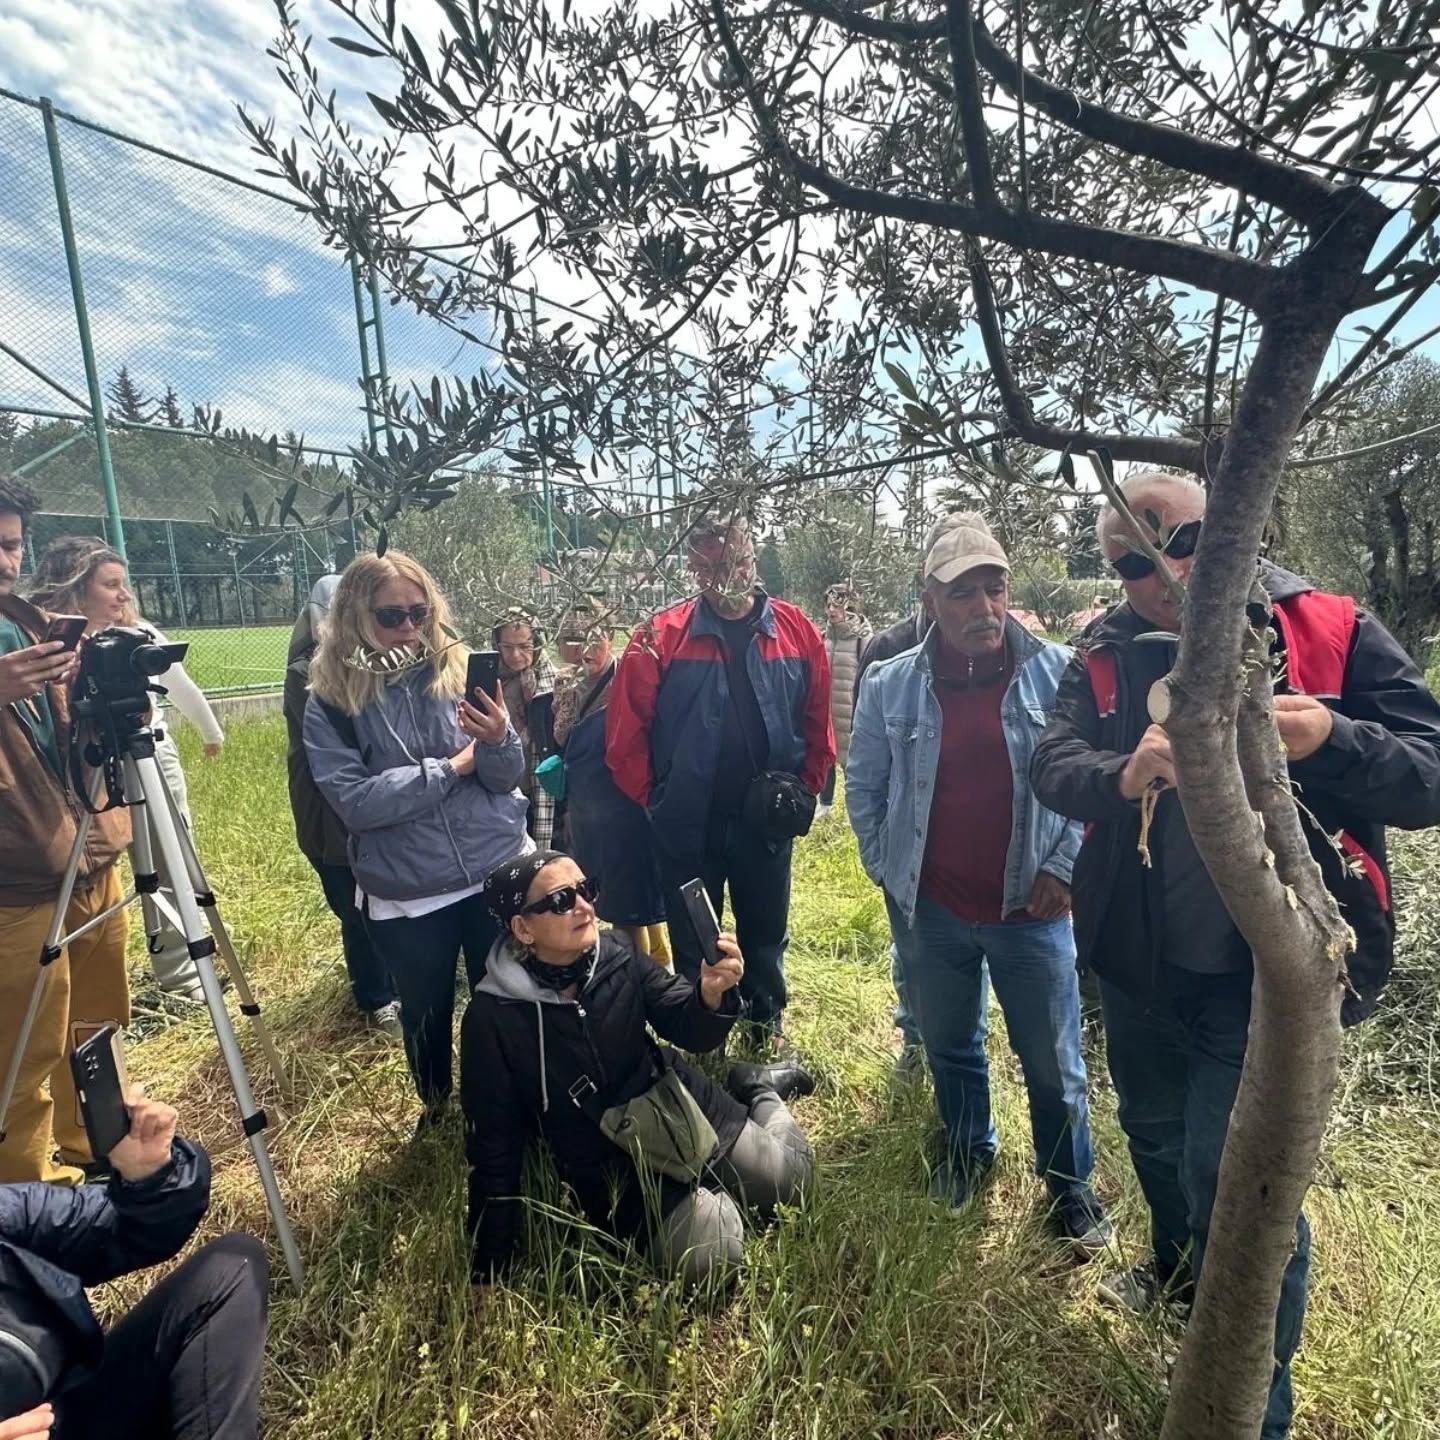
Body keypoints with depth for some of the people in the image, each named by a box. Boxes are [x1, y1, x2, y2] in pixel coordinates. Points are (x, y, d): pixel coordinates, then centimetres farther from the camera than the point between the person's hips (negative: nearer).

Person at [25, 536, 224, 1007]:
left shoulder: (140, 633, -1)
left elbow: (183, 689, 14)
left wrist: (212, 733, 25)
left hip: (155, 765, 2)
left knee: (170, 875, 7)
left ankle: (179, 973, 20)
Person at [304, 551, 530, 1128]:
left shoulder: (460, 672, -4)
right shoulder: (330, 701, -6)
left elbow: (508, 777, -4)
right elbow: (355, 801, -17)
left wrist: (498, 740, -26)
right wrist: (451, 766, -15)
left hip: (496, 875, 1)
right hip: (403, 896, 0)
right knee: (425, 1014, 20)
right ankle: (436, 1106, 50)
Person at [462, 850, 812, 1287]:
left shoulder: (616, 954, -15)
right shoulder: (492, 1019, -21)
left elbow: (689, 1032, -13)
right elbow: (494, 1149, -12)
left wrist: (711, 993, -37)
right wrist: (489, 1271, -8)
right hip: (609, 1162, -2)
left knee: (789, 1178, 6)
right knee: (708, 1259, -17)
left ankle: (757, 1088, 33)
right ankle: (707, 1195, 16)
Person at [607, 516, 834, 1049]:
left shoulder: (796, 630, -3)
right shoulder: (662, 635, -10)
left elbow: (818, 721, 2)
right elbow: (626, 730, -9)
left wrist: (805, 790, -2)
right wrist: (652, 799, -8)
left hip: (767, 822, 2)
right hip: (688, 825, -1)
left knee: (766, 933, 21)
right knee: (693, 940, 18)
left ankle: (767, 1023, 47)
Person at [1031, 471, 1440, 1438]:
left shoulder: (1331, 633, -8)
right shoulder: (1108, 657, -1)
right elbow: (1054, 767, -13)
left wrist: (1333, 738, -30)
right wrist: (1125, 772, -35)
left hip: (1269, 968, -4)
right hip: (1141, 962, 4)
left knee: (1235, 1176, 1)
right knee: (1154, 1133, 25)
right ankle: (1183, 1268, 57)